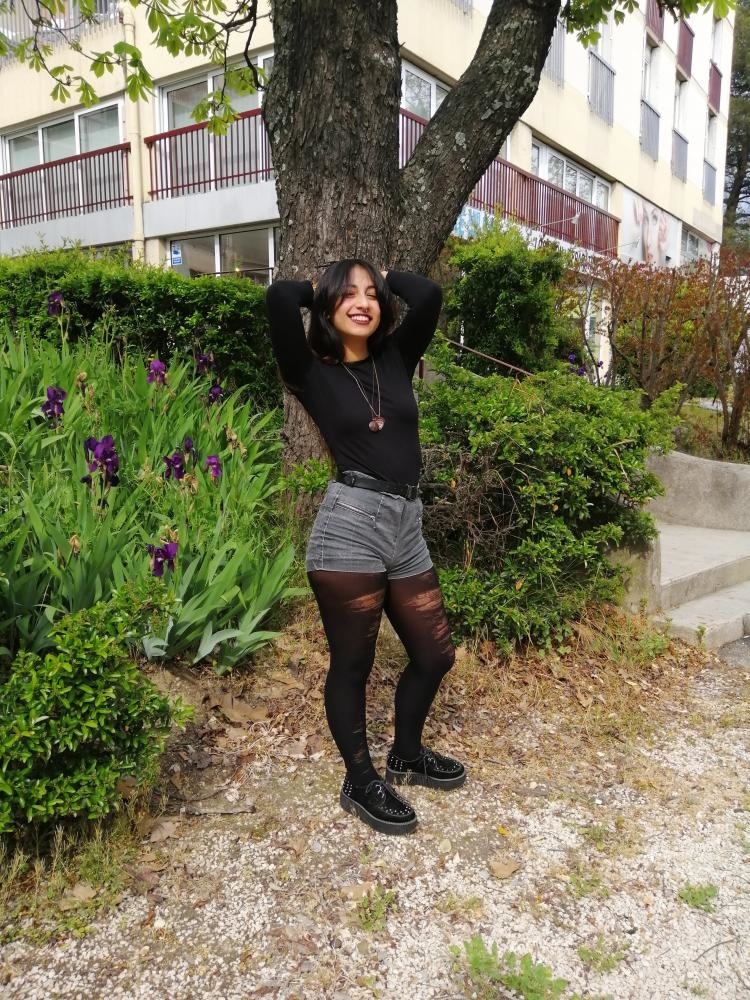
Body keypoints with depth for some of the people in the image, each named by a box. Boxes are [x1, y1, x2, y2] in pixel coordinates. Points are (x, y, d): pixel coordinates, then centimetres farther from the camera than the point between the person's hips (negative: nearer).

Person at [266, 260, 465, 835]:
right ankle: (360, 784, 29)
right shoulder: (313, 373, 1)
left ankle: (406, 757, 40)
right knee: (352, 665, 7)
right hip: (350, 525, -6)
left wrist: (381, 277, 19)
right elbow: (280, 297, -12)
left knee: (435, 655, 15)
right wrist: (322, 289, 9)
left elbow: (429, 295, 3)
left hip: (407, 527, 6)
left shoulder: (396, 359, 14)